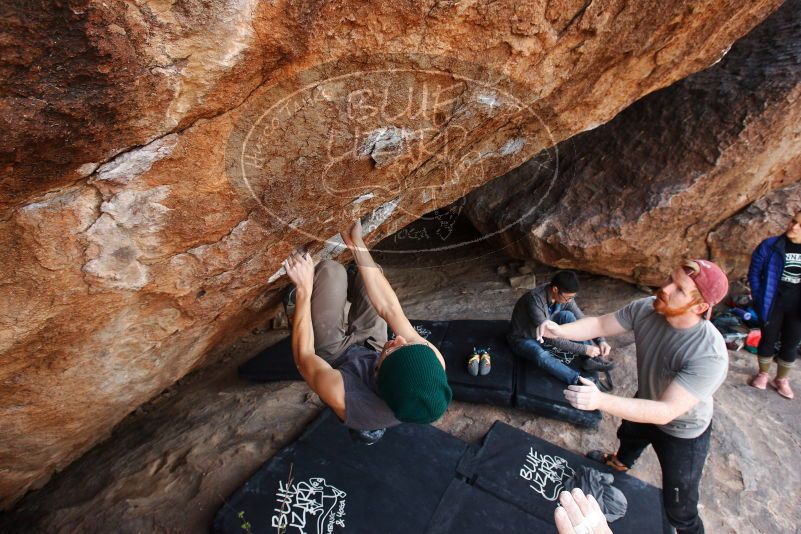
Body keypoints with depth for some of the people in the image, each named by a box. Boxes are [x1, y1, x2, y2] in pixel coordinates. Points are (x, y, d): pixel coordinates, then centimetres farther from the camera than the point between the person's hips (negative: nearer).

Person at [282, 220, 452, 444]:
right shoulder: (435, 364, -37)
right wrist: (357, 245, -21)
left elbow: (303, 357, -25)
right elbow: (389, 309, -25)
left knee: (331, 270, -11)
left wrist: (304, 290, -22)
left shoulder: (342, 394, -47)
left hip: (332, 356, -2)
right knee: (369, 271, 4)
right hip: (371, 347, 3)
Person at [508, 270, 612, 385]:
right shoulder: (535, 300, -36)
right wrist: (584, 349, -32)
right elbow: (552, 338, -34)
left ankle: (590, 360, -15)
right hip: (524, 339, -6)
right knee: (541, 355, -39)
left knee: (567, 316, -19)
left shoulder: (565, 296, -15)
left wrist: (601, 340, -19)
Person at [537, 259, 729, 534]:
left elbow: (665, 411, -43)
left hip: (682, 432, -7)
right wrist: (560, 330, -35)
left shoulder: (709, 356, -42)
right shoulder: (646, 308, -25)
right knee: (628, 435, 39)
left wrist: (601, 401, -55)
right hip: (646, 402, 7)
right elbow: (601, 324, -15)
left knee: (678, 508, 12)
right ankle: (621, 462, 73)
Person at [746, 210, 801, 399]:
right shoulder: (770, 245, -12)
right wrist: (759, 298, -7)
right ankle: (763, 374, 29)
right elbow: (754, 272, -4)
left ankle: (781, 379, 29)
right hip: (773, 303, -2)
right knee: (768, 339, 11)